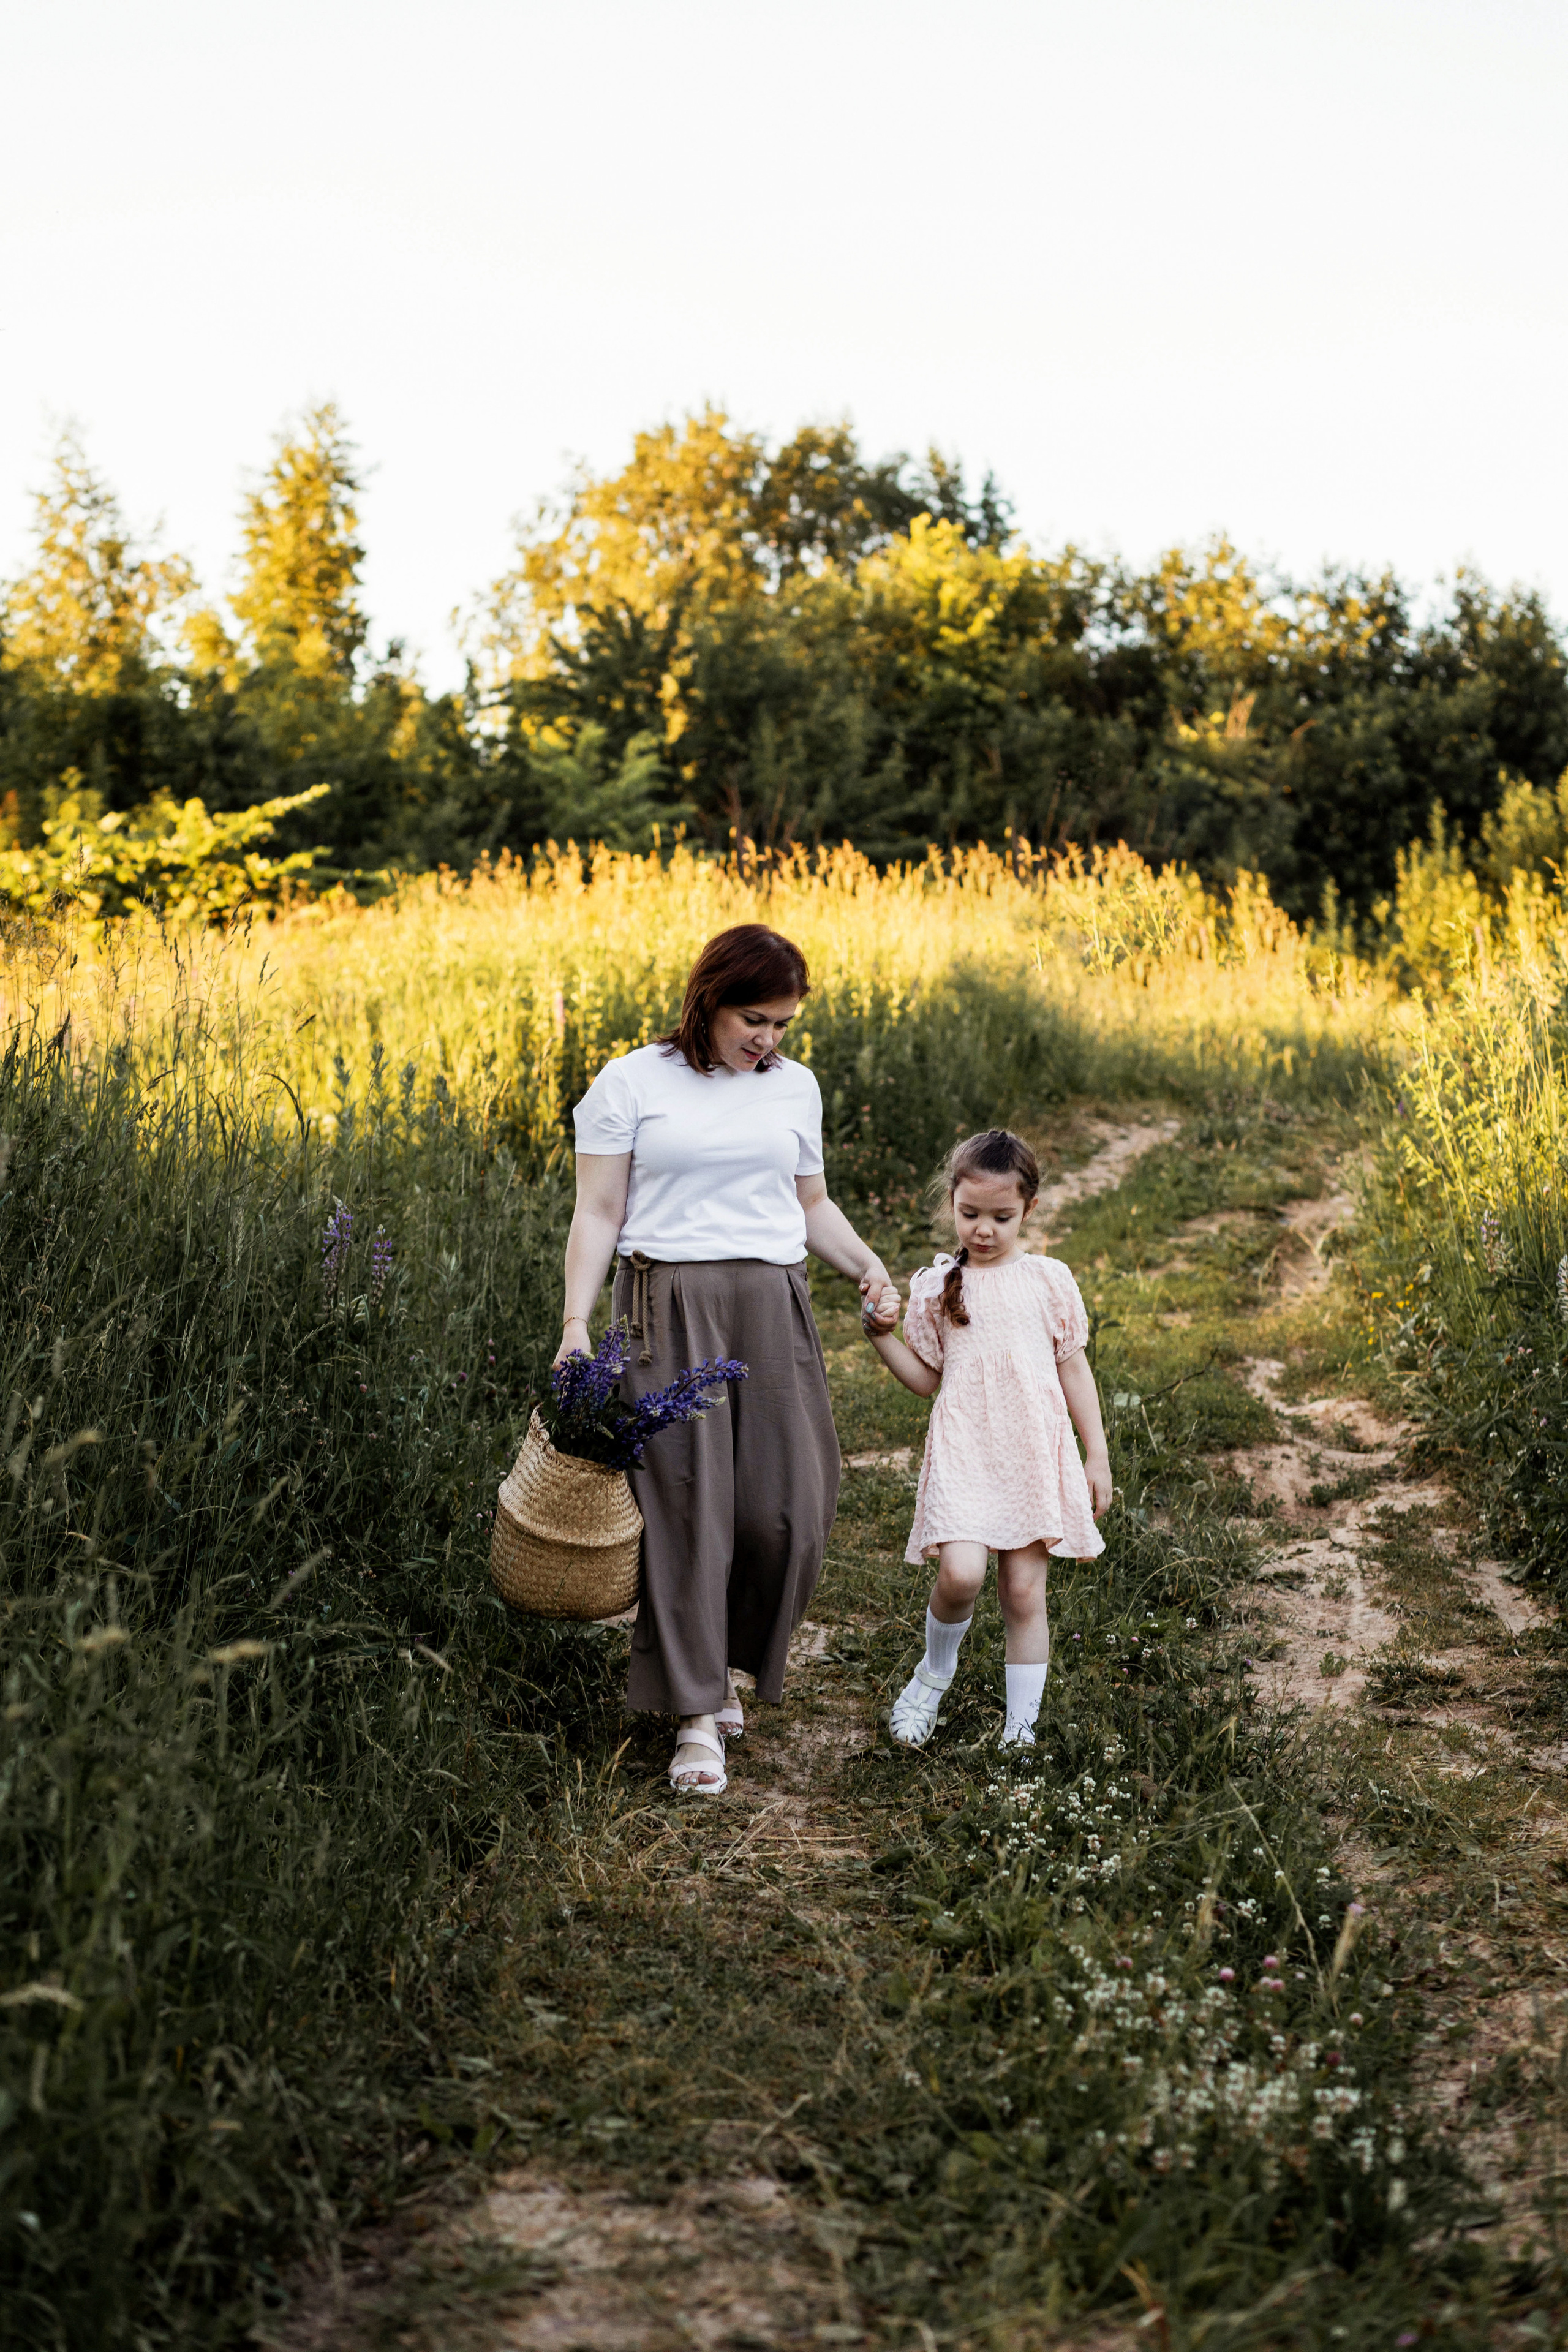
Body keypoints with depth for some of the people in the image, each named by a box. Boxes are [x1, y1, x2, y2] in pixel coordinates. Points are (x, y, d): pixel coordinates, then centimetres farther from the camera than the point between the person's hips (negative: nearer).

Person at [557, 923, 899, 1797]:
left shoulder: (796, 1087, 12)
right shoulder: (630, 1083, 1)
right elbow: (599, 1214, 0)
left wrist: (870, 1266, 3)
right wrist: (576, 1322, -10)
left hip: (773, 1308, 4)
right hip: (668, 1307, -3)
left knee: (787, 1506, 0)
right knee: (685, 1503, -5)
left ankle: (724, 1659, 26)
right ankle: (697, 1713, 4)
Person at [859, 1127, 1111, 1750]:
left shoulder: (1048, 1281, 5)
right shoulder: (935, 1287, 4)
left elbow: (1074, 1371, 11)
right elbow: (925, 1378, 10)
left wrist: (1097, 1456, 9)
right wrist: (881, 1336, -5)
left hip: (1034, 1453, 1)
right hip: (963, 1452, -1)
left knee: (1024, 1591, 2)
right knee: (961, 1574, -19)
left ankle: (1021, 1726, 14)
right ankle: (936, 1669, 11)